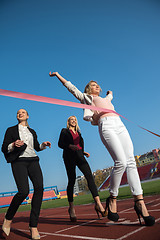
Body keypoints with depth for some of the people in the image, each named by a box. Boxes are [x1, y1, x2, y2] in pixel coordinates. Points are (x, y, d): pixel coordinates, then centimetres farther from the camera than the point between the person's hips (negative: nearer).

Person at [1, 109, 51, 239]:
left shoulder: (32, 132, 23)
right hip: (19, 161, -4)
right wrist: (13, 145, -14)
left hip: (33, 161, 4)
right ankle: (8, 218, 9)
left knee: (39, 188, -15)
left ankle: (33, 226, -6)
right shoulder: (11, 130, 12)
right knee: (24, 191, -20)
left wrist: (44, 145, 9)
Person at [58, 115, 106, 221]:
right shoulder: (65, 131, 12)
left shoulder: (78, 133, 26)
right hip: (69, 156, -4)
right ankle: (71, 207, 6)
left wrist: (84, 152, 10)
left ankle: (98, 203, -22)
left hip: (79, 156, 4)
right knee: (72, 180, -6)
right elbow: (60, 144, 0)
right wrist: (70, 146, -17)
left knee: (89, 175, -15)